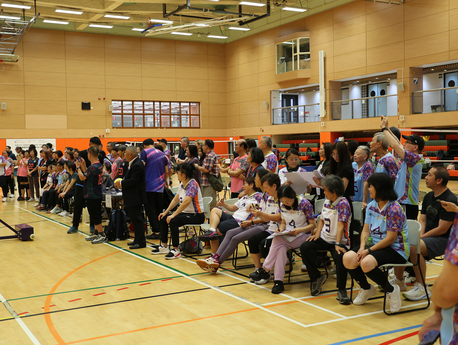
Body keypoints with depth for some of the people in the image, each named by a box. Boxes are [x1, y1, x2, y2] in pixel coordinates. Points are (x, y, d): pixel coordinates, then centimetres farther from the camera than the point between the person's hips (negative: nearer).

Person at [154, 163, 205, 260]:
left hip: (197, 215, -10)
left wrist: (174, 215, -30)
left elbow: (186, 202, -31)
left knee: (173, 220, -29)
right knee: (163, 218, 4)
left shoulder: (192, 184, -19)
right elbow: (175, 200, 16)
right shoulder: (182, 184, 9)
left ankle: (176, 250, -20)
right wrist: (166, 212, 7)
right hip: (185, 213, 10)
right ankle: (164, 246, 13)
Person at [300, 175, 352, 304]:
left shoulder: (343, 203, -13)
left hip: (339, 241, -7)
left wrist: (337, 244, -30)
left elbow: (340, 225, -22)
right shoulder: (327, 202, 10)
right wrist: (317, 234, -1)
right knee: (305, 247, -15)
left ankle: (341, 290, -18)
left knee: (340, 257, -36)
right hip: (324, 238, 7)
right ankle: (316, 278, 1)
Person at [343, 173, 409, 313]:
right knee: (348, 258, -16)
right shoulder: (371, 205, 8)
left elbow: (390, 239, -19)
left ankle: (391, 290, -5)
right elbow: (366, 230, 7)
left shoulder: (394, 209, -17)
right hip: (374, 244, 8)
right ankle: (366, 288, 13)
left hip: (395, 250, -7)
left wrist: (369, 251, -20)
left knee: (366, 263, -33)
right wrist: (362, 247, -11)